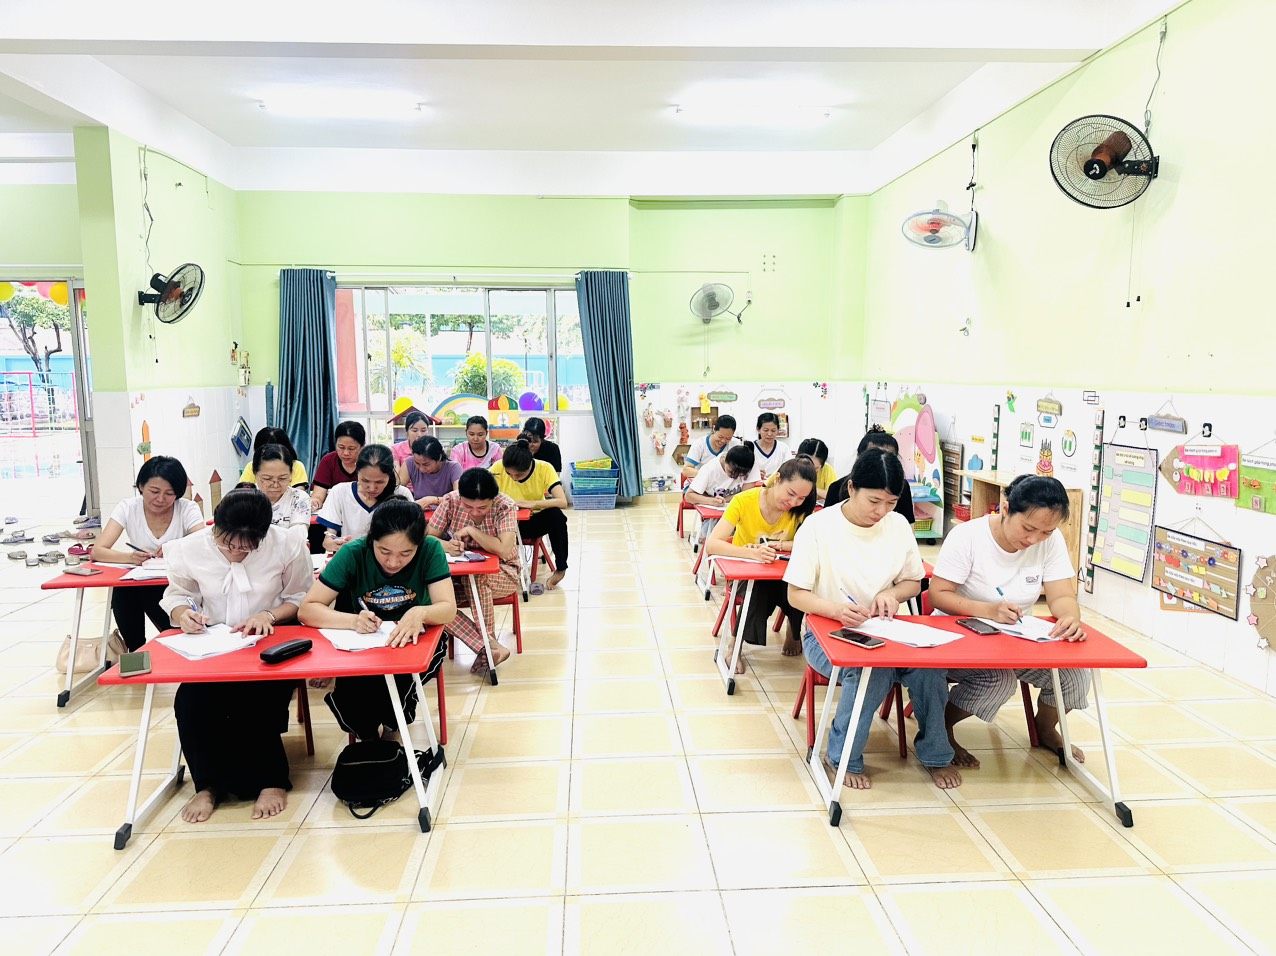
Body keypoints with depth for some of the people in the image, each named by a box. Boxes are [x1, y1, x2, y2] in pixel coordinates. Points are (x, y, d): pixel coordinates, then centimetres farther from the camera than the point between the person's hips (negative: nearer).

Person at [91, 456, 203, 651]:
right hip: (135, 586, 3)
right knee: (122, 591, -30)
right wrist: (130, 557, -36)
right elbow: (97, 551, -15)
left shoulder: (188, 509, -9)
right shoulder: (128, 508, -6)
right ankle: (137, 652, -9)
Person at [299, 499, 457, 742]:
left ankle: (392, 727, 1)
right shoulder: (353, 554, -19)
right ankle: (368, 735, 6)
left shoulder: (430, 550, -19)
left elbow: (448, 608, -22)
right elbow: (306, 610, -20)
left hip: (411, 640, 1)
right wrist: (353, 620, -38)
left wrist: (420, 612, -45)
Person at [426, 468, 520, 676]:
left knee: (476, 578, -38)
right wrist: (444, 545, -30)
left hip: (502, 574, -4)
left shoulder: (506, 506, -19)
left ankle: (489, 643, -20)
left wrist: (470, 530, -24)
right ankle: (490, 648, -26)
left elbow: (504, 550, -30)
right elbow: (427, 537, -8)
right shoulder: (451, 501, -10)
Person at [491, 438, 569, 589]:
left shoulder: (545, 469, -21)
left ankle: (560, 568, -12)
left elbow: (562, 502, -31)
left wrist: (531, 504, -41)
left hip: (535, 521, 0)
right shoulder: (498, 468, -19)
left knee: (556, 515, -32)